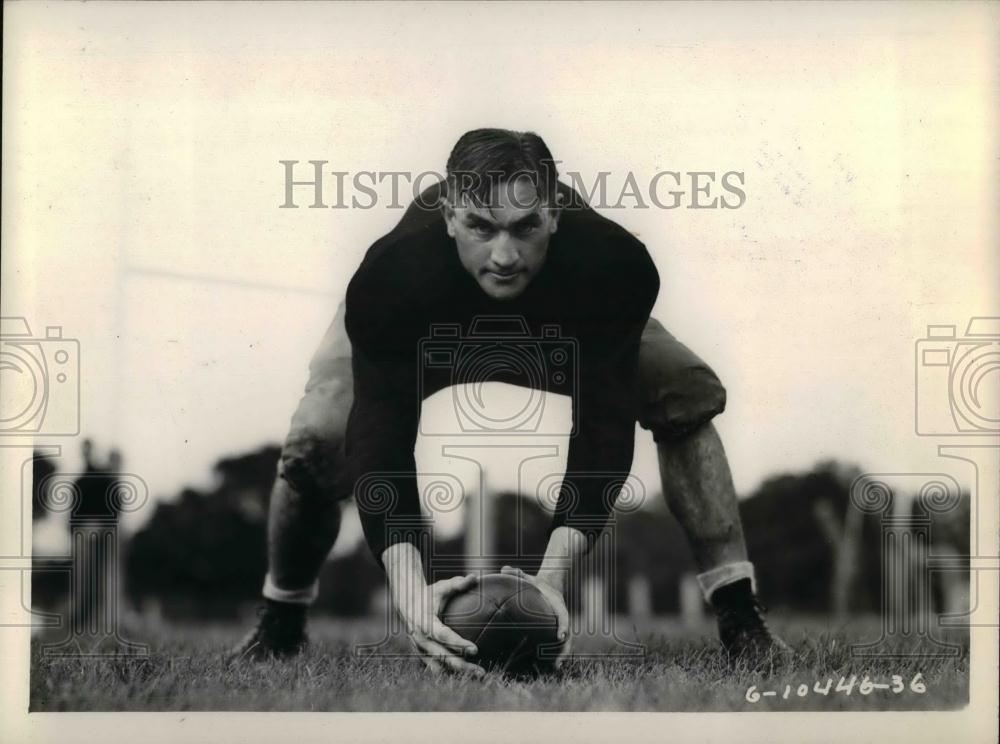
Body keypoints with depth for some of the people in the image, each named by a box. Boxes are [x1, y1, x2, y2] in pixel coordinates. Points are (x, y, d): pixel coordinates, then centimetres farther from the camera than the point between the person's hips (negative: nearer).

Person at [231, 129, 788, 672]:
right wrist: (409, 587, -58)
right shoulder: (391, 278, -43)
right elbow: (382, 437, -44)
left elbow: (602, 425, -39)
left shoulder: (613, 267, -41)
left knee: (690, 397, -21)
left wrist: (554, 575, -50)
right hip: (427, 333, -1)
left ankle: (739, 618, -8)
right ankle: (281, 624, 4)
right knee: (315, 443, -25)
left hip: (568, 326, 1)